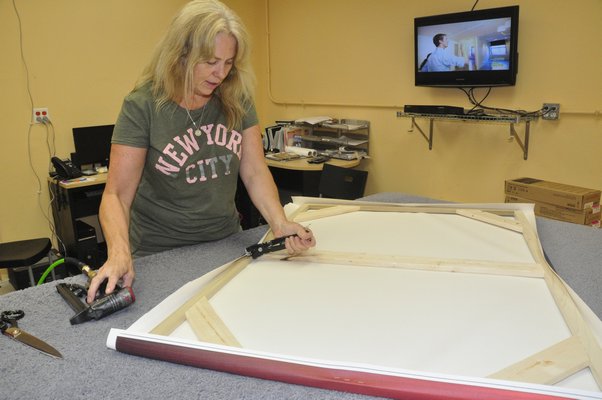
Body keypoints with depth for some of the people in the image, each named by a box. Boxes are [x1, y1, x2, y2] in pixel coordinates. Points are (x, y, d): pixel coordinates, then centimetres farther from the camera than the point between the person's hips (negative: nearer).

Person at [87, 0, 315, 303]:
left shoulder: (236, 100, -5)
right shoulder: (142, 106, -16)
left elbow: (255, 173, -6)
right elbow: (117, 194, -18)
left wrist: (280, 224, -23)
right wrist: (119, 252, -35)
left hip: (225, 243, 4)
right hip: (161, 254, -3)